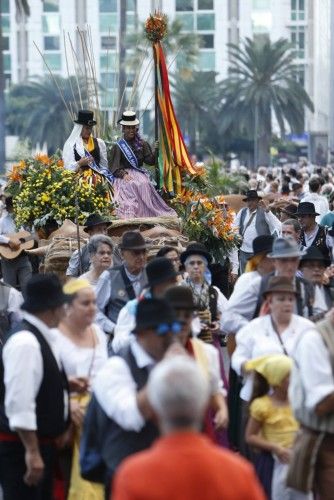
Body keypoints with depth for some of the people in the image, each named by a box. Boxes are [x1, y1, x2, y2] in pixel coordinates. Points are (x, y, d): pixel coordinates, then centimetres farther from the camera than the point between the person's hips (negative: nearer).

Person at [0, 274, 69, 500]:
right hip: (21, 447, -10)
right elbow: (19, 403, -26)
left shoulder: (44, 338, 9)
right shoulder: (25, 343, -21)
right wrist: (32, 452, -25)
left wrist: (65, 385, 8)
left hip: (42, 442, 10)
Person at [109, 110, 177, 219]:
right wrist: (123, 174, -17)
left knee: (145, 184, -28)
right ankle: (131, 214, -40)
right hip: (124, 175, -3)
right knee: (132, 185, -33)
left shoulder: (142, 144, 16)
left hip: (139, 173, 3)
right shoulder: (118, 147, 7)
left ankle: (147, 214, -32)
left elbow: (150, 161, 6)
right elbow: (113, 166, 0)